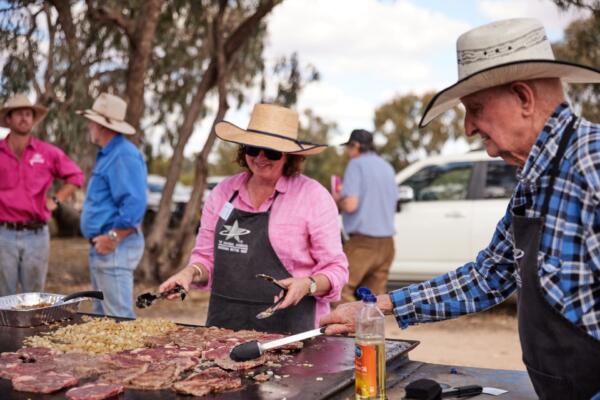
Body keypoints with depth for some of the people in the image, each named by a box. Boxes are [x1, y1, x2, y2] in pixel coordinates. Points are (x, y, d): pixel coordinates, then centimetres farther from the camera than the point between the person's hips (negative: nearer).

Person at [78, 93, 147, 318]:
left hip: (115, 249, -11)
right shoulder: (107, 154, 17)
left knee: (119, 317, -7)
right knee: (101, 314, 18)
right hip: (101, 248, 11)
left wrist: (112, 237, -22)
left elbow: (135, 204, -28)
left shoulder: (124, 156, -18)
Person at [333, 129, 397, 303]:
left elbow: (350, 205, -17)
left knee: (340, 289, -5)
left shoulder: (356, 165, -7)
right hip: (386, 242, 8)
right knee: (375, 295, 10)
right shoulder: (387, 167, 16)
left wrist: (337, 200, 5)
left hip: (363, 241, -8)